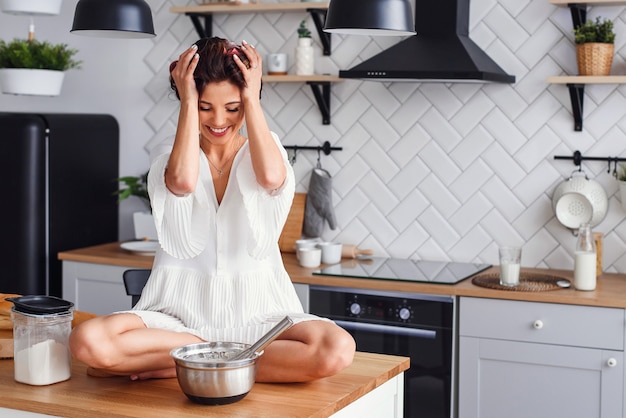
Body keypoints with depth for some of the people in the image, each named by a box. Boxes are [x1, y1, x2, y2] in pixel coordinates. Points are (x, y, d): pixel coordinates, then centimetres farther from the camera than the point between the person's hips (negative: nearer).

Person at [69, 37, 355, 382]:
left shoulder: (259, 156, 9)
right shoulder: (168, 162, 9)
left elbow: (271, 176, -18)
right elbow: (183, 181, -18)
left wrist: (251, 98, -8)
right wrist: (188, 101, -7)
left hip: (255, 312, 0)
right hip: (181, 312, 0)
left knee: (337, 349, -31)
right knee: (88, 340, -29)